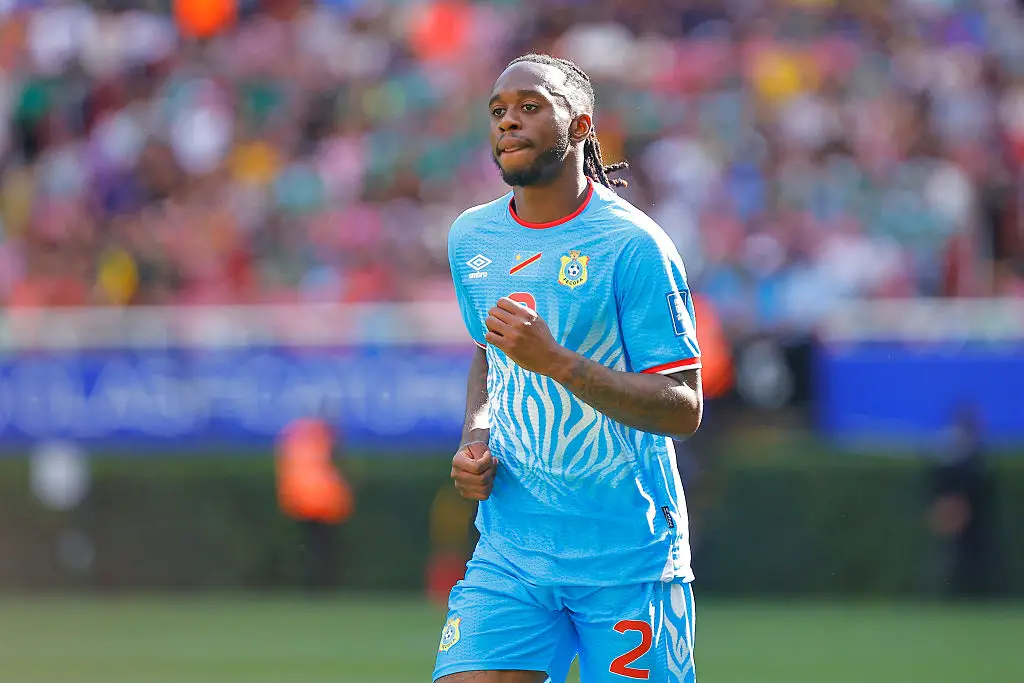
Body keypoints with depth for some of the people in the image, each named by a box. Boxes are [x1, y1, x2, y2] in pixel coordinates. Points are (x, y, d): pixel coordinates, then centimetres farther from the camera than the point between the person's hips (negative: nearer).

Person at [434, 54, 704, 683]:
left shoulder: (632, 245, -11)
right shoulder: (471, 237, 8)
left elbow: (684, 409, -14)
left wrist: (552, 360, -24)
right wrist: (476, 437, 5)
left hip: (629, 558, -4)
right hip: (509, 551, 4)